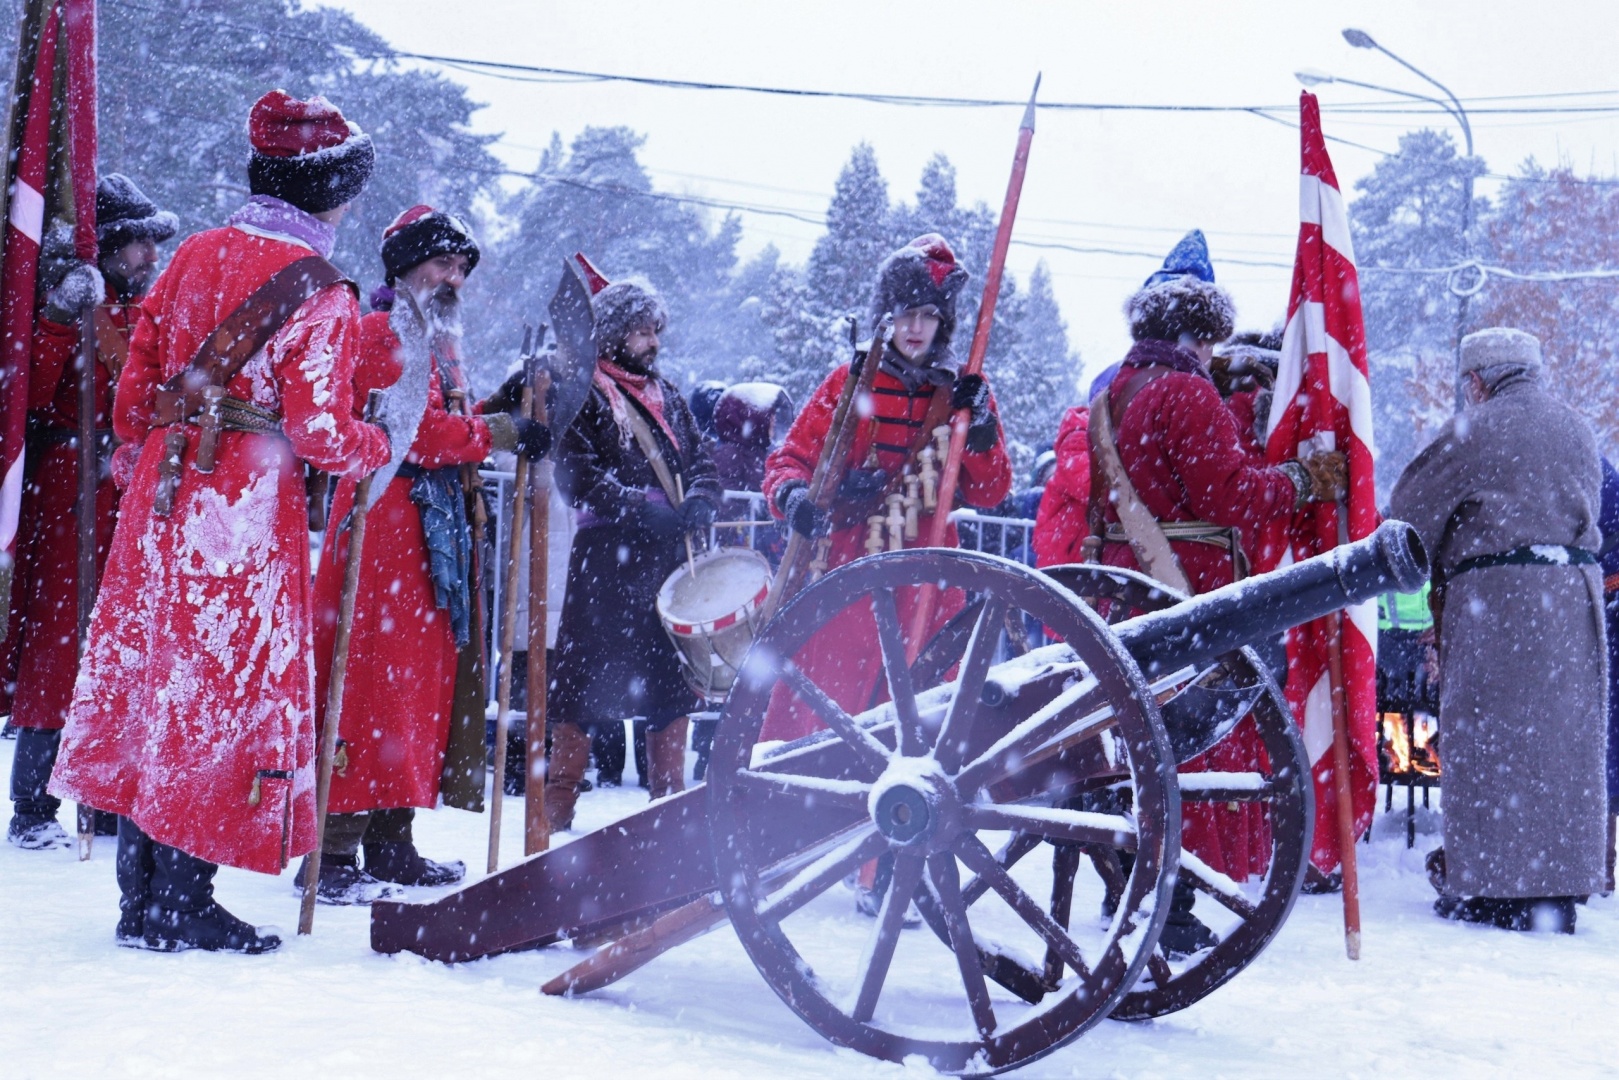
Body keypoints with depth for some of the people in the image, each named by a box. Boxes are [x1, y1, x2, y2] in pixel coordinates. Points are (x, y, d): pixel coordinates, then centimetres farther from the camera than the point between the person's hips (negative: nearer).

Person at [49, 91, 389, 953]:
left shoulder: (192, 257, 10)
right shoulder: (319, 294, -10)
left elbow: (136, 381, 13)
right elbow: (319, 431, -14)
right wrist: (380, 446, 5)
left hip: (160, 499, 7)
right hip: (248, 512, -7)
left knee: (152, 674, 12)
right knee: (227, 690, 3)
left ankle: (141, 894, 21)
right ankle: (182, 904, 8)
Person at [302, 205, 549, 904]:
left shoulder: (435, 340, 24)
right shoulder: (386, 331, -7)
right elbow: (418, 431, -17)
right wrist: (502, 431, -11)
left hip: (431, 526, 10)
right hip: (384, 518, -10)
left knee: (421, 673, 10)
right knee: (371, 676, -11)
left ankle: (390, 843, 17)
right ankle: (333, 853, -8)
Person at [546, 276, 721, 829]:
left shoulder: (668, 396, 19)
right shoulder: (583, 395, 0)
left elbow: (702, 461, 14)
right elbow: (580, 478, -11)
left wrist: (699, 505, -8)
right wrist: (651, 513, -20)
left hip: (671, 556, 6)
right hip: (606, 558, -6)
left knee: (673, 669, 8)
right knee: (586, 672, -4)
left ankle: (670, 796, 19)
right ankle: (558, 802, 5)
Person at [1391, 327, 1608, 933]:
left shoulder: (1476, 429, -6)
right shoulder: (1576, 429, 16)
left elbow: (1410, 505, 0)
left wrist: (1426, 564, 18)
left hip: (1497, 593, -7)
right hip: (1578, 589, 7)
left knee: (1490, 740, -2)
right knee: (1567, 739, 8)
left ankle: (1493, 890, 0)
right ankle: (1560, 890, 13)